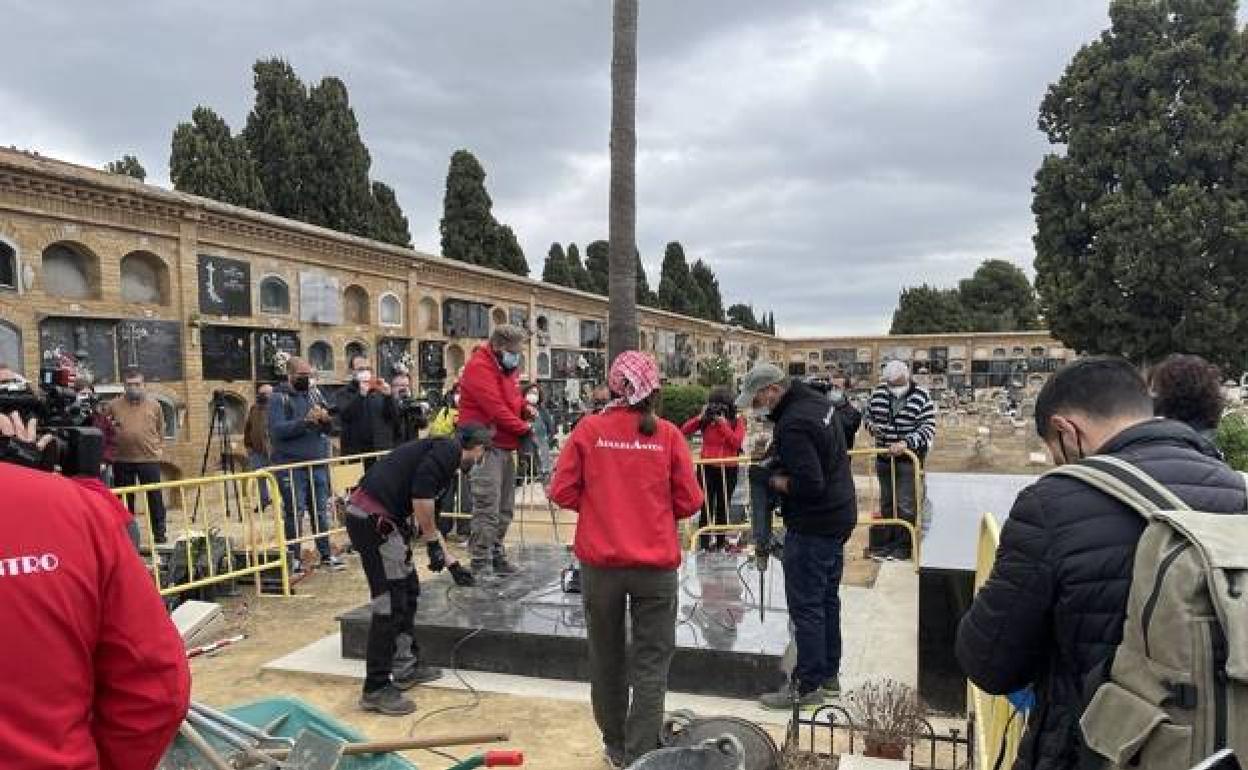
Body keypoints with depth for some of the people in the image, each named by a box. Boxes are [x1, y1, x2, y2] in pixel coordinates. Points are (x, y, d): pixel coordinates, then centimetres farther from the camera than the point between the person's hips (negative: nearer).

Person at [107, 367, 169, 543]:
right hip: (122, 460, 1)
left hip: (149, 458, -1)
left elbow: (161, 431, 11)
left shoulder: (154, 405, 8)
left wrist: (159, 449, 2)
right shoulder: (114, 405, 7)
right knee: (124, 499, 10)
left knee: (155, 498, 2)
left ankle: (159, 533, 10)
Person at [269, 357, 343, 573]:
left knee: (321, 511, 9)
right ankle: (293, 558, 10)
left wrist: (326, 419, -10)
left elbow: (329, 428, 13)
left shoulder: (313, 395, 14)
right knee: (295, 513, -1)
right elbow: (277, 429, -16)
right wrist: (305, 421, -26)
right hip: (291, 465, -5)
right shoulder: (279, 398, -3)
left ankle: (326, 554, 16)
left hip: (318, 464, 5)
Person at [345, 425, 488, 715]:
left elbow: (424, 519, 33)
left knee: (408, 591, 19)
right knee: (389, 604, -4)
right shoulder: (448, 450, -4)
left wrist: (452, 564, 39)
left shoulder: (437, 452, 24)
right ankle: (376, 690, 4)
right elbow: (421, 494, -20)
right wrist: (433, 544, -9)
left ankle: (407, 668, 31)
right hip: (374, 519, -10)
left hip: (368, 516, 10)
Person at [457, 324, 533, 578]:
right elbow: (495, 407, -19)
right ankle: (481, 565, -3)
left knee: (505, 509, 13)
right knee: (487, 510, -9)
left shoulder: (507, 367, 17)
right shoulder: (479, 367, -12)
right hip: (486, 446, -9)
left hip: (504, 446, 9)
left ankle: (496, 556, 24)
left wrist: (525, 408, 5)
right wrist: (524, 429, -12)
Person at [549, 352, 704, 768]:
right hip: (656, 564, -1)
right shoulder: (667, 434, -6)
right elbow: (690, 500, -3)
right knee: (651, 665, 9)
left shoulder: (589, 429, -6)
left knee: (607, 659, 18)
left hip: (600, 562, 2)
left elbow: (562, 491, -4)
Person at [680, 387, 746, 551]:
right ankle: (705, 543, 6)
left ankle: (721, 541, 25)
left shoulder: (737, 421, 1)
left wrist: (723, 423, -17)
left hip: (728, 469, 1)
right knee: (707, 506, 0)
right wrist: (700, 417, -14)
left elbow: (737, 442, -14)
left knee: (723, 507, 12)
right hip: (708, 468, 0)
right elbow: (684, 431, -6)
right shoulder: (706, 419, 1)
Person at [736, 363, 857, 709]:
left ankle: (808, 685, 10)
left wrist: (776, 481, -10)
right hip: (839, 516, 10)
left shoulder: (793, 424, -25)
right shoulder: (817, 400, 6)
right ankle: (829, 675, 30)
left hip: (812, 526, -10)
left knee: (805, 606, 0)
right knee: (827, 599, 19)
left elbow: (808, 485, -29)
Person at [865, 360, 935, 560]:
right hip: (884, 458, 5)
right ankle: (884, 543, 26)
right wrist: (872, 426, -7)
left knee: (905, 505, -3)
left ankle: (903, 546, 9)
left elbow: (928, 429, -15)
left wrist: (906, 443, -28)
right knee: (886, 502, 14)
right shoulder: (878, 394, 2)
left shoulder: (922, 398, -11)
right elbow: (869, 415, 16)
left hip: (909, 459, -5)